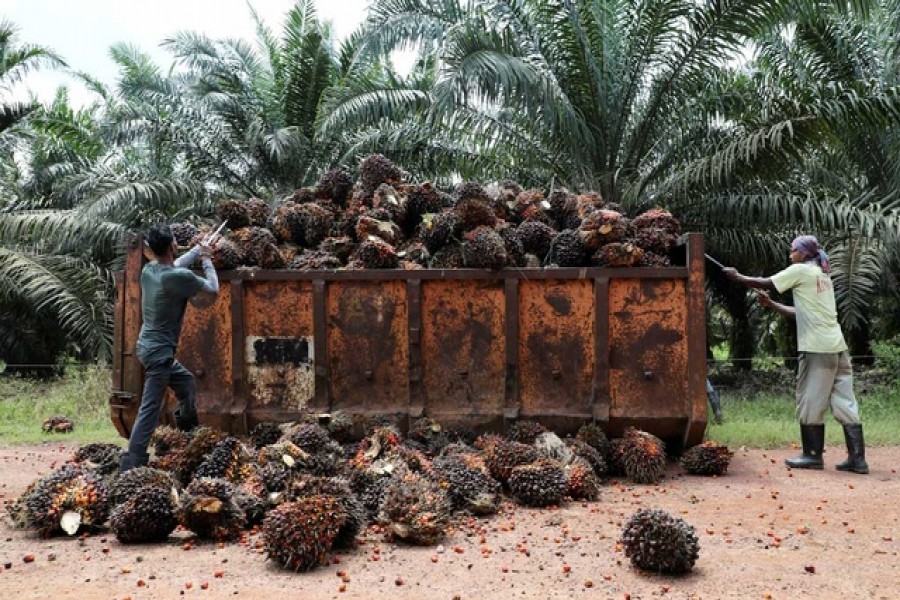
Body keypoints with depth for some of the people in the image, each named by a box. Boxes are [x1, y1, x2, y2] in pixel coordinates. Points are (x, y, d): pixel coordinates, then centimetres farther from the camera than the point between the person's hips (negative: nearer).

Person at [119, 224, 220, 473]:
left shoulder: (149, 270, 2)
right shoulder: (179, 277, -21)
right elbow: (213, 288, -5)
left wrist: (197, 250, 26)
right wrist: (207, 261, 9)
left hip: (150, 347, 9)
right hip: (159, 352, -9)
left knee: (186, 380, 28)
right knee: (150, 409, -8)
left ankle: (188, 427, 47)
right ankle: (131, 463, -10)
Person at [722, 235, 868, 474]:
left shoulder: (801, 270, -3)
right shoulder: (823, 275, 22)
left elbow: (764, 283, -2)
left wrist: (736, 276, 11)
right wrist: (770, 304, 22)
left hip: (817, 349, -8)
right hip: (837, 347, 8)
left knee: (810, 403, 2)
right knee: (845, 403, 6)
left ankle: (813, 455, 9)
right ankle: (857, 458, 5)